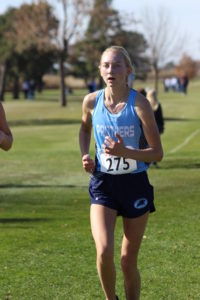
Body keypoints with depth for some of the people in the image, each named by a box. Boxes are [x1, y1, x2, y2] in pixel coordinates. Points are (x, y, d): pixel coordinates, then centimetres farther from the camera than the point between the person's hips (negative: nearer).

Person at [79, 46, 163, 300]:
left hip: (135, 184, -1)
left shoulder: (139, 103, -13)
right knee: (104, 252, -18)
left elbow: (157, 153, -11)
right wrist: (85, 155, 3)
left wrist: (125, 152, -26)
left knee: (128, 260, 6)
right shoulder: (91, 101, -4)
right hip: (103, 185, 1)